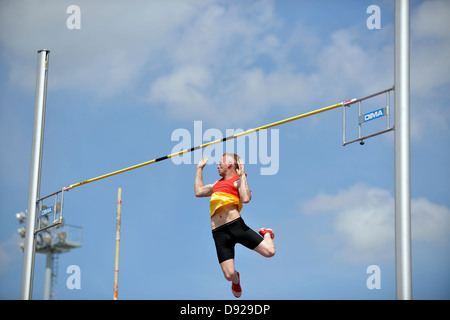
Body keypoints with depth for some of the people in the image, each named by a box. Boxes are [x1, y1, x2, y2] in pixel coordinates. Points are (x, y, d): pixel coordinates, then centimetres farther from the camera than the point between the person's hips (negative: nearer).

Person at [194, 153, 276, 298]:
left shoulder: (238, 181, 5)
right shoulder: (218, 183, 27)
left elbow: (246, 198, -14)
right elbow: (199, 191, 39)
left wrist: (242, 175, -8)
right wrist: (200, 168, 41)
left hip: (236, 225, -4)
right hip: (219, 233, 5)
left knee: (269, 251, -14)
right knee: (229, 275, -8)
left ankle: (266, 234, 22)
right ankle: (236, 279, 30)